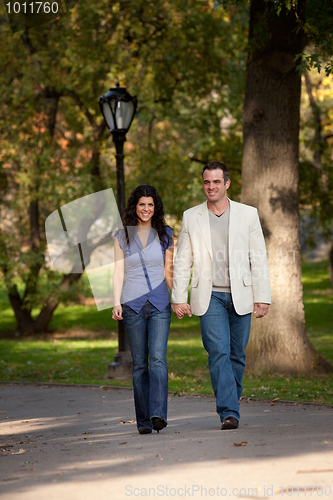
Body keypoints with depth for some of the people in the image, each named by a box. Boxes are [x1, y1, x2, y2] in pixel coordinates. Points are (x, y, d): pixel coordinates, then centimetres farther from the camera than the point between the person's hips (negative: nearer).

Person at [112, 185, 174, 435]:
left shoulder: (165, 235, 10)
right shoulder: (122, 236, 8)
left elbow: (168, 272, 12)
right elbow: (119, 272, 5)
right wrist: (116, 302, -7)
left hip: (160, 304, 0)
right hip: (133, 305, 0)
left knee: (158, 358, -15)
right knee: (139, 363, 2)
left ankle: (158, 414, -26)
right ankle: (143, 420, 6)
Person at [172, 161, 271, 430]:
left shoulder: (248, 214, 5)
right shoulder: (191, 217, 7)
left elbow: (259, 258, 3)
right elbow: (182, 261, 8)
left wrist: (262, 297, -2)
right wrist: (179, 298, 1)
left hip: (241, 296, 1)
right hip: (210, 297, -1)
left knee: (237, 355, 6)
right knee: (219, 352, -13)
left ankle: (231, 405, 23)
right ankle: (229, 413, -16)